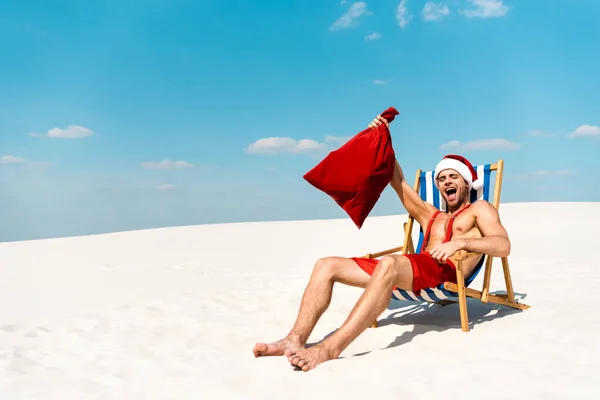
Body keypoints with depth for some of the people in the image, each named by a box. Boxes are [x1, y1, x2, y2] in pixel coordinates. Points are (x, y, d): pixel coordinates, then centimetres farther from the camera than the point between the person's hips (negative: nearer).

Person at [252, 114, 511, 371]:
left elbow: (503, 246, 0)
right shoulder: (429, 215, 34)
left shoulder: (479, 210, 19)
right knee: (326, 265, -9)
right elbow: (398, 181, 28)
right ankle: (295, 339, -24)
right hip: (412, 272, 7)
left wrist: (461, 242, -18)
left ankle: (330, 348, -48)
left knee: (389, 264, -42)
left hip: (445, 273, -7)